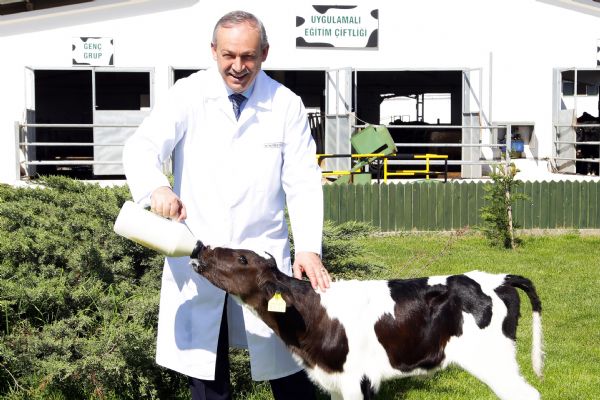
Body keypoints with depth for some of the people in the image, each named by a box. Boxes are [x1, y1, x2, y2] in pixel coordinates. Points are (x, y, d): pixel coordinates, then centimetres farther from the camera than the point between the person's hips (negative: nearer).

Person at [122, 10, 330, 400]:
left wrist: (309, 248, -12)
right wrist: (157, 188, -34)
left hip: (264, 256, 0)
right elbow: (142, 148, -12)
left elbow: (303, 182, 0)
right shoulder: (188, 94, -2)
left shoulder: (286, 105, 1)